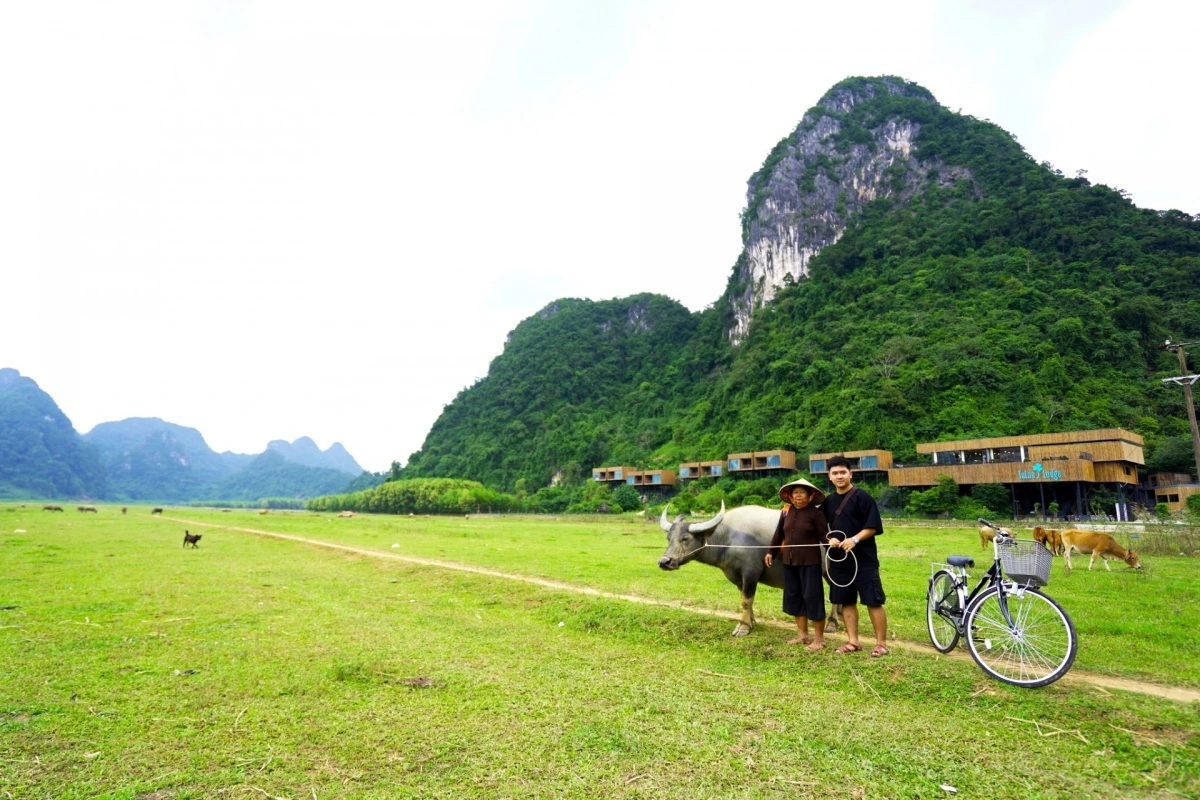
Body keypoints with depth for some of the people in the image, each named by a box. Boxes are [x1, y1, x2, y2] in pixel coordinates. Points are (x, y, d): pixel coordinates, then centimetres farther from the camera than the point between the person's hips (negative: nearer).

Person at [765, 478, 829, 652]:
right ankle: (802, 635, 24)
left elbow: (823, 536, -9)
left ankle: (819, 639, 11)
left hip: (809, 562, -6)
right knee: (794, 597, 11)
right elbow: (779, 534, 14)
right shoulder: (786, 512, 7)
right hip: (789, 561, 6)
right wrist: (771, 552, 15)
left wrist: (831, 541, -30)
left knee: (812, 597, -1)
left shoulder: (815, 513, -7)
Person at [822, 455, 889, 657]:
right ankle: (853, 641, 20)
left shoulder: (862, 497, -8)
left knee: (874, 602, -1)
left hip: (864, 559, -6)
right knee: (846, 602, 11)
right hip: (839, 559, 6)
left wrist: (855, 539, -24)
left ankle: (881, 643, 9)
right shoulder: (828, 502, 10)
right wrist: (830, 539, -5)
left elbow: (873, 527, -11)